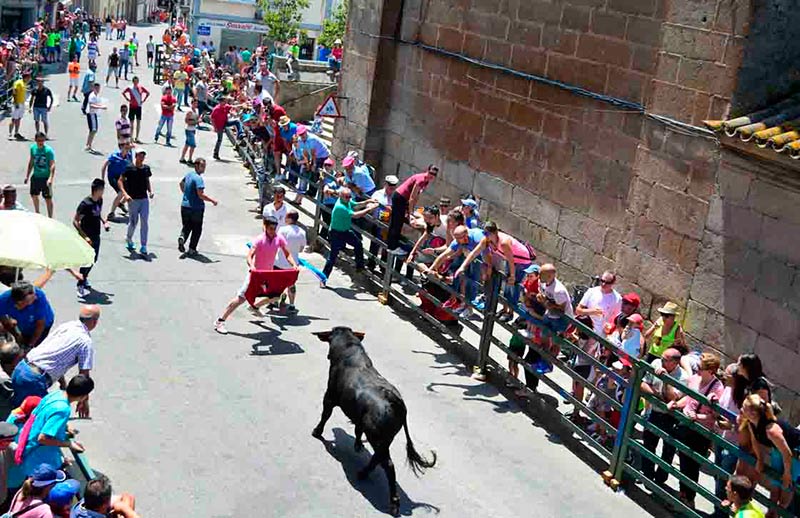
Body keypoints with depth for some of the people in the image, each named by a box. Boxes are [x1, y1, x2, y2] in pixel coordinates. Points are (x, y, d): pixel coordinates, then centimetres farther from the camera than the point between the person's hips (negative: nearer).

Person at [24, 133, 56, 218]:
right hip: (35, 176, 7)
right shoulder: (33, 148, 2)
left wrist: (51, 178, -32)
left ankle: (50, 217, 9)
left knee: (48, 198, -1)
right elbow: (31, 162, 14)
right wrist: (27, 175, 17)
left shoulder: (49, 150, -17)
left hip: (45, 178, -7)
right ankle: (37, 213, 44)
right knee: (34, 195, 21)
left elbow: (52, 165, -22)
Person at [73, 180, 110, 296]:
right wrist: (84, 237, -27)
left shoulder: (99, 200, 1)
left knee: (93, 260, 19)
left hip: (96, 236, 8)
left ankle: (85, 277, 42)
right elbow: (75, 221, -21)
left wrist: (104, 221, 2)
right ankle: (80, 286, 6)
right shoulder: (85, 204, -23)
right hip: (87, 238, -8)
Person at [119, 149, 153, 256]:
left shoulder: (146, 168, 6)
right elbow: (120, 181, -7)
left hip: (144, 199, 4)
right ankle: (129, 239, 35)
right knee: (133, 222, 5)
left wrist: (151, 191, 3)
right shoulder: (129, 168, -8)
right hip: (133, 199, -4)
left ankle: (144, 247, 3)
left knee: (145, 222, -1)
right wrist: (125, 194, -18)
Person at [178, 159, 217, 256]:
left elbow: (181, 183, 27)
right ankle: (192, 250, 9)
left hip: (185, 206, 7)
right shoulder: (198, 178, -19)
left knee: (187, 226, 17)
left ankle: (182, 237, -12)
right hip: (196, 208, -7)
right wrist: (212, 200, -16)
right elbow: (201, 195, -26)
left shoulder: (189, 174, 8)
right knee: (196, 229, 8)